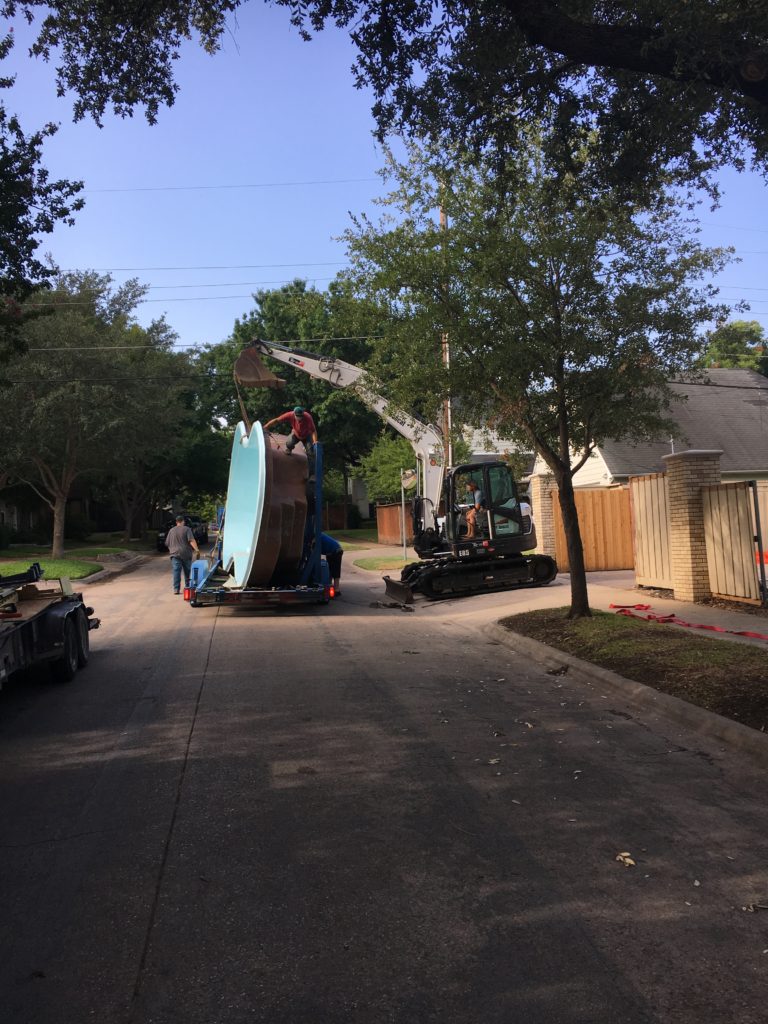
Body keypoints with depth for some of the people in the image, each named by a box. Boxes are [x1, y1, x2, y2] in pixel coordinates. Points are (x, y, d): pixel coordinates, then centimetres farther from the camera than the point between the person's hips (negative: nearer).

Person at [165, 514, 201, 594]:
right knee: (187, 572, 12)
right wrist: (196, 549, -19)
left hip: (175, 554, 2)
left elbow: (167, 543, 18)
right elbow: (191, 540, -14)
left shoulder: (171, 531, 12)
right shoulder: (186, 529, -1)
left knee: (176, 572, -4)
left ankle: (176, 589, -11)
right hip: (186, 554, -2)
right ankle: (188, 587, 21)